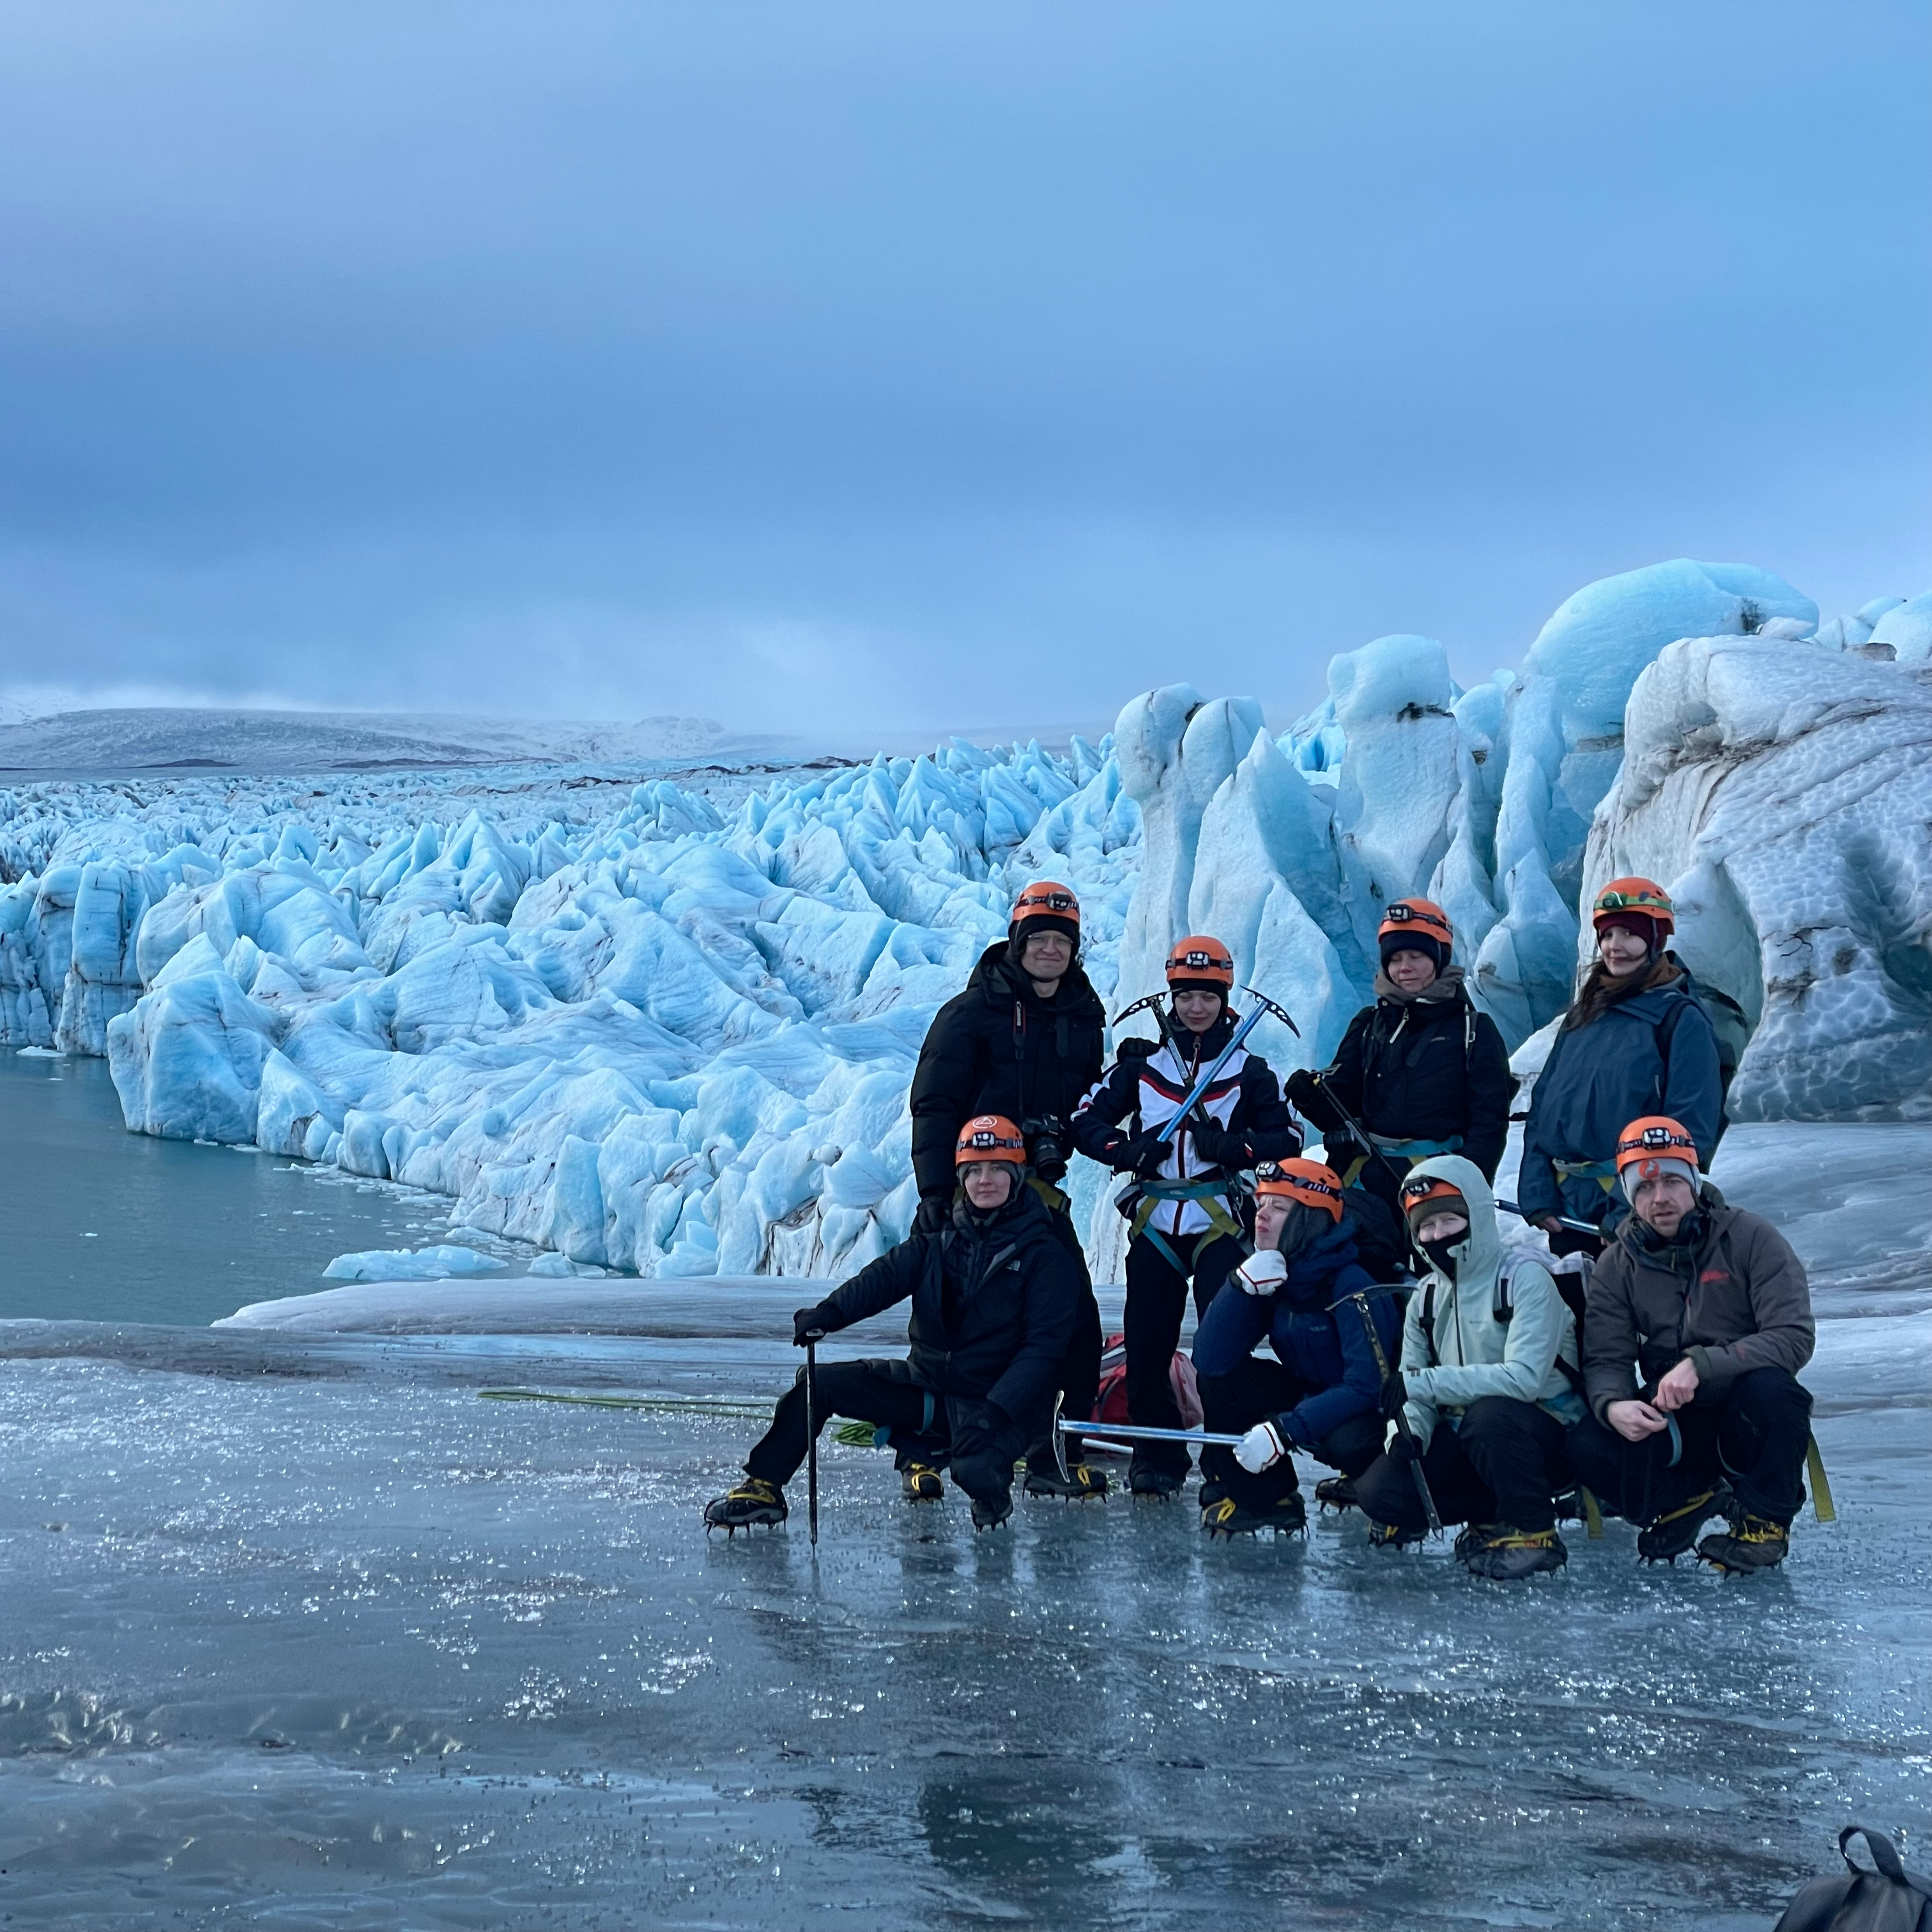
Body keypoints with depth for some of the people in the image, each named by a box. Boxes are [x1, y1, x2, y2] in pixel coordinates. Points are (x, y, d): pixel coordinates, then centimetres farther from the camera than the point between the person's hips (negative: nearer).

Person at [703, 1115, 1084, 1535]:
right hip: (923, 1383, 5)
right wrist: (830, 1313, -28)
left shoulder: (1046, 1254, -6)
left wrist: (997, 1411, -25)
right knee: (820, 1382, -8)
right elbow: (885, 1277, -8)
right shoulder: (940, 1239, 7)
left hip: (989, 1401, -5)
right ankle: (762, 1489, 0)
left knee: (974, 1472, -34)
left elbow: (1044, 1346, -12)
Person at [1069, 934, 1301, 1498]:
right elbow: (1086, 1119, 8)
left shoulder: (1248, 1070, 6)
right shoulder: (1141, 1064, 10)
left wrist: (1236, 1149, -15)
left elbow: (1287, 1140, 4)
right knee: (1146, 1343, 0)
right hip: (1154, 1219, 2)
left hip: (1219, 1220, -2)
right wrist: (1124, 1149, -11)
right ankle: (1156, 1455, 15)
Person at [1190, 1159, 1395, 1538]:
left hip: (1373, 1412, -7)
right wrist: (1243, 1286, -26)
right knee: (1218, 1378, -10)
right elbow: (1209, 1359, -12)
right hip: (1311, 1398, 7)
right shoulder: (1266, 1275, -5)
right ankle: (1262, 1498, 0)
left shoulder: (1351, 1285, -25)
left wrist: (1284, 1430, -35)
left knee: (1347, 1442, -38)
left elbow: (1368, 1387, -30)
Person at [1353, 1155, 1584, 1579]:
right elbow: (1413, 1391, 4)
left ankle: (1533, 1532, -17)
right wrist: (1408, 1434, -20)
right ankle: (1492, 1520, 3)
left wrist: (1423, 1382, -31)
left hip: (1547, 1438, -6)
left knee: (1489, 1414, -38)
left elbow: (1524, 1377, -28)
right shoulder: (1426, 1297, 6)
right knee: (1378, 1492, -17)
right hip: (1464, 1442, 6)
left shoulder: (1525, 1278, -15)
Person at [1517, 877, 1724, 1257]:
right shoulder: (1583, 1016, 15)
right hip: (1568, 1209, 6)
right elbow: (1544, 1106, 14)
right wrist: (1537, 1195, 1)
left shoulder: (1682, 1020, -5)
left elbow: (1692, 1128, -12)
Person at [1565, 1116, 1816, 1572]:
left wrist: (1700, 1365, -30)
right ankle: (1688, 1497, 4)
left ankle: (1763, 1520, -10)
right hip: (1671, 1422, 3)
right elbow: (1606, 1360, -2)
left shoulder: (1751, 1239, -10)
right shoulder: (1617, 1267, 1)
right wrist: (1613, 1405, -27)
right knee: (1587, 1446, -25)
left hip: (1745, 1414, -2)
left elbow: (1794, 1338, -19)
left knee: (1769, 1387, -37)